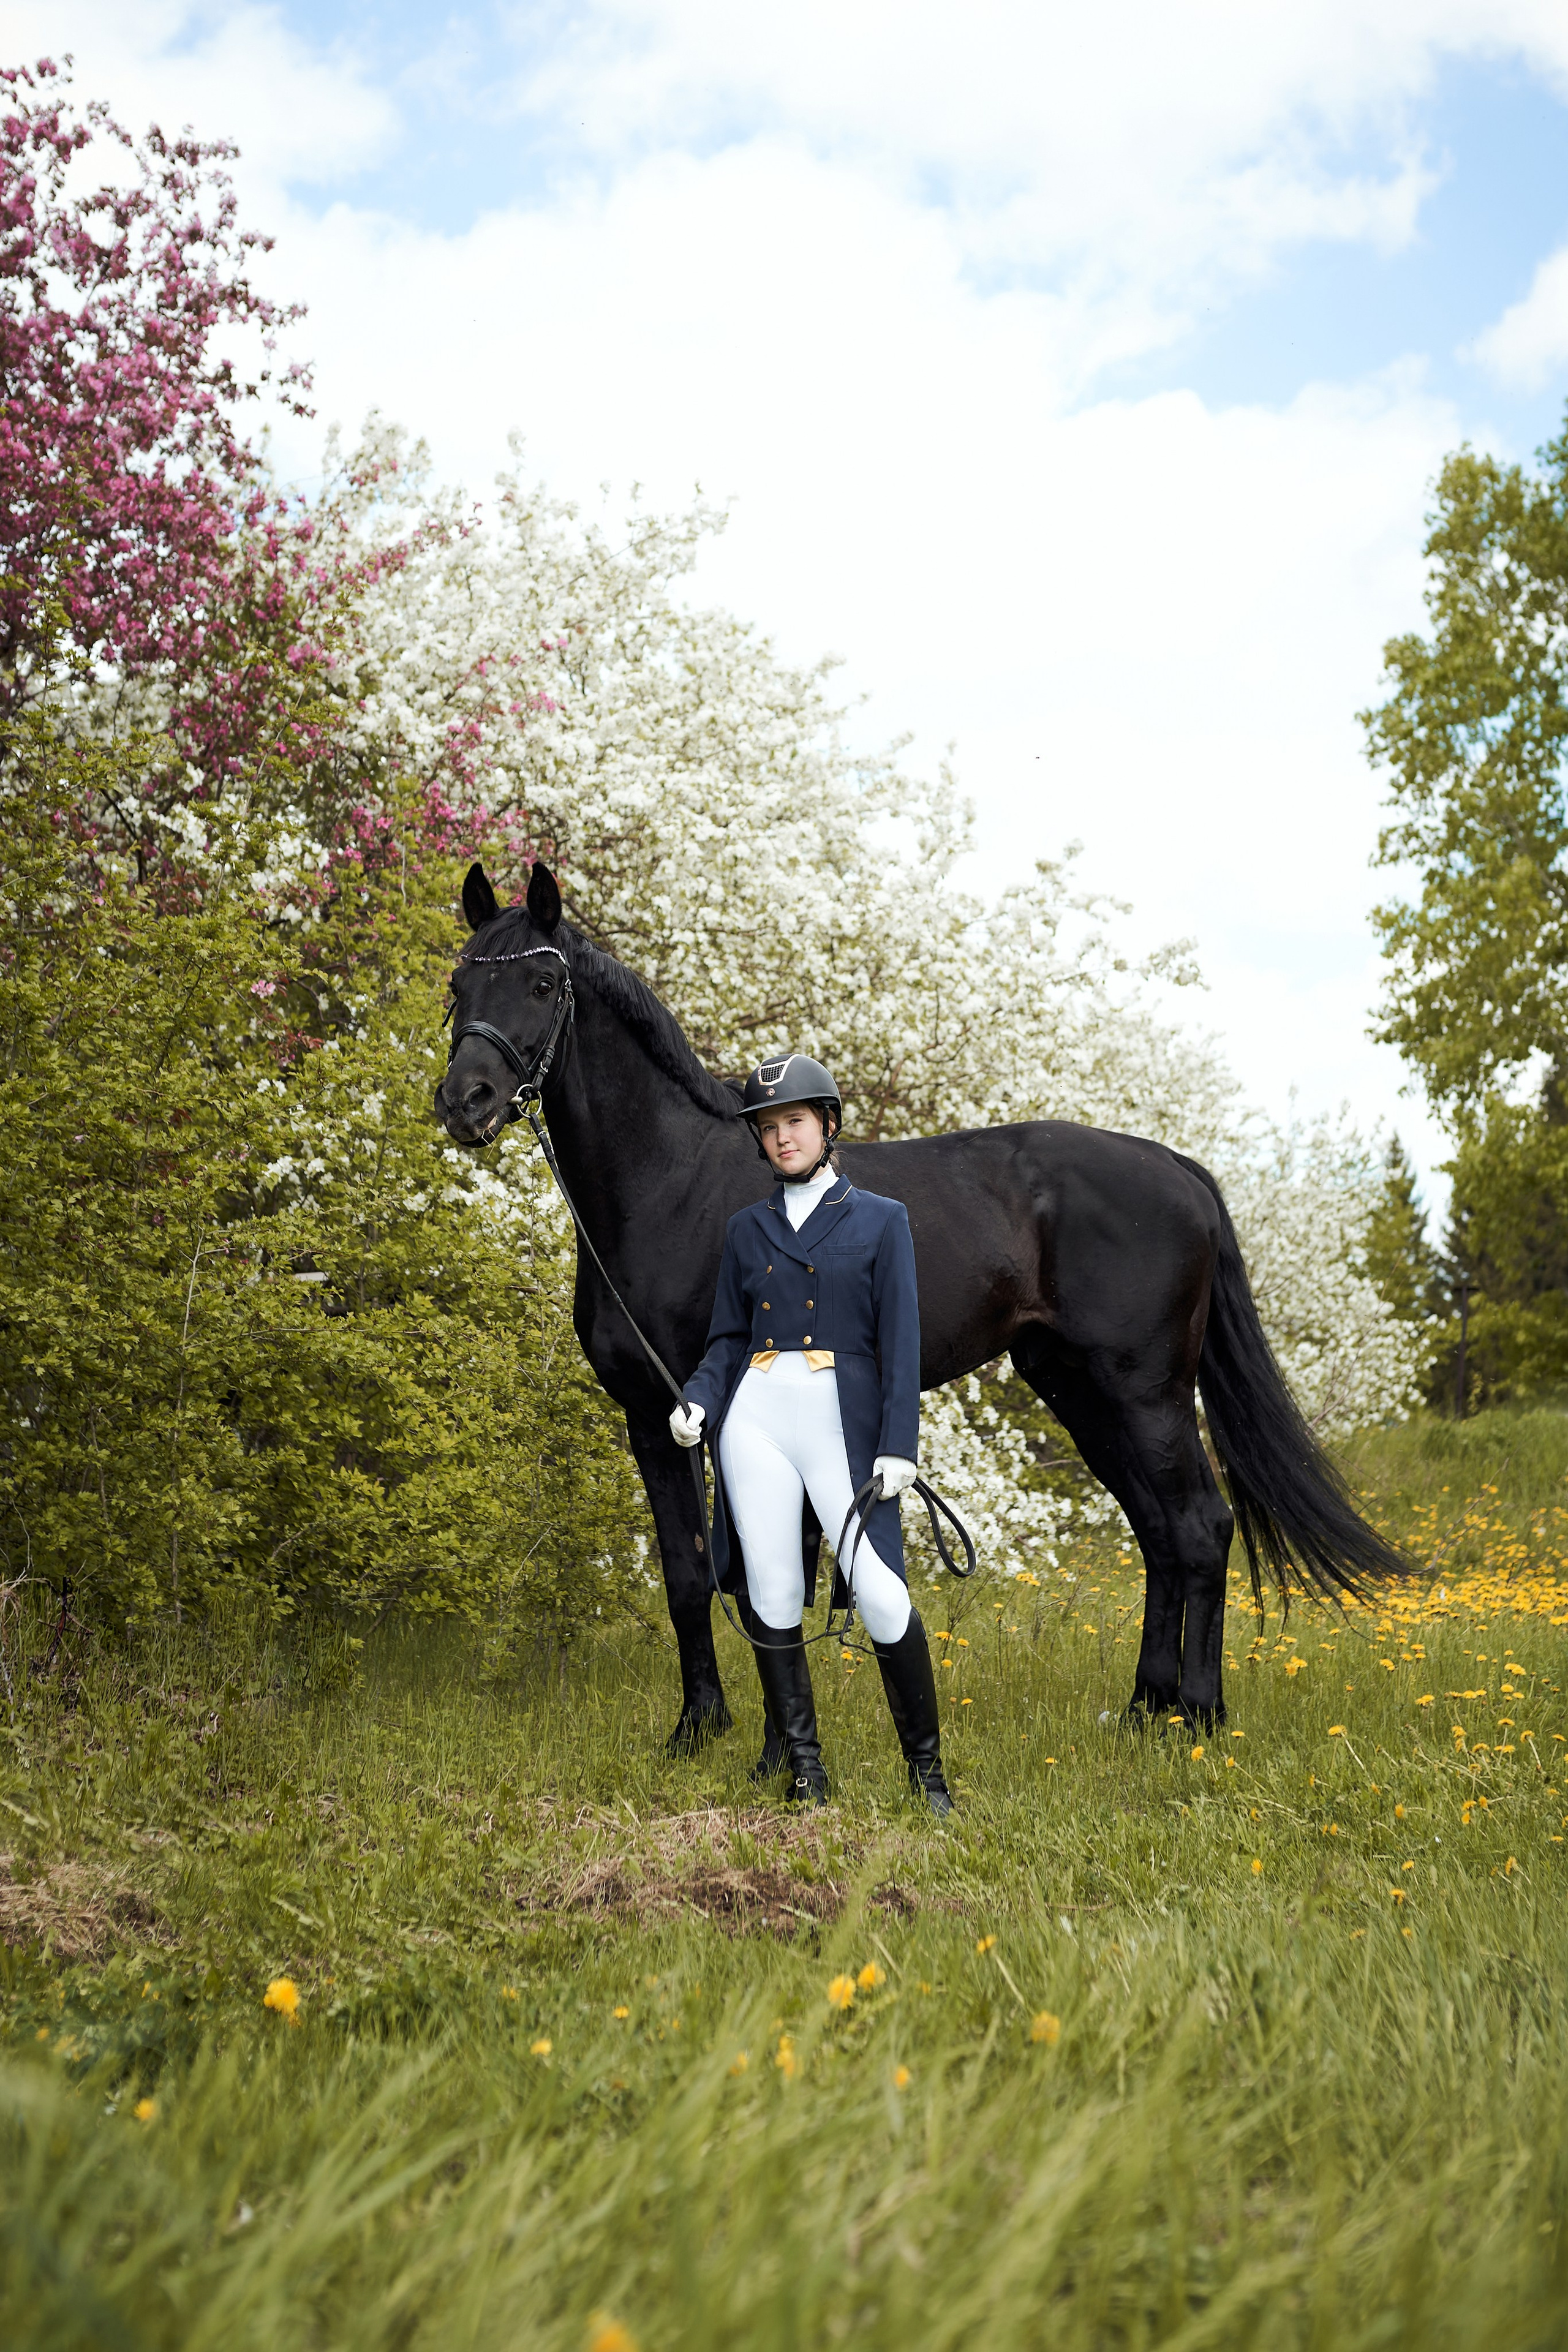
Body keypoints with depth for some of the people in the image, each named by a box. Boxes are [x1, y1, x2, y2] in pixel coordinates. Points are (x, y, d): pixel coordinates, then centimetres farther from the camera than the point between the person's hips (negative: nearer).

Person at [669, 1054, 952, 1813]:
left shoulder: (881, 1220, 6)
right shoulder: (747, 1229, 15)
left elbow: (900, 1343, 0)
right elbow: (728, 1337, 15)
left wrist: (898, 1444, -10)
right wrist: (699, 1401, -5)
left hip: (843, 1418, -3)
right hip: (756, 1417, 3)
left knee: (879, 1593, -11)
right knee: (773, 1595, 2)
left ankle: (926, 1768, 3)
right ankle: (805, 1773, 13)